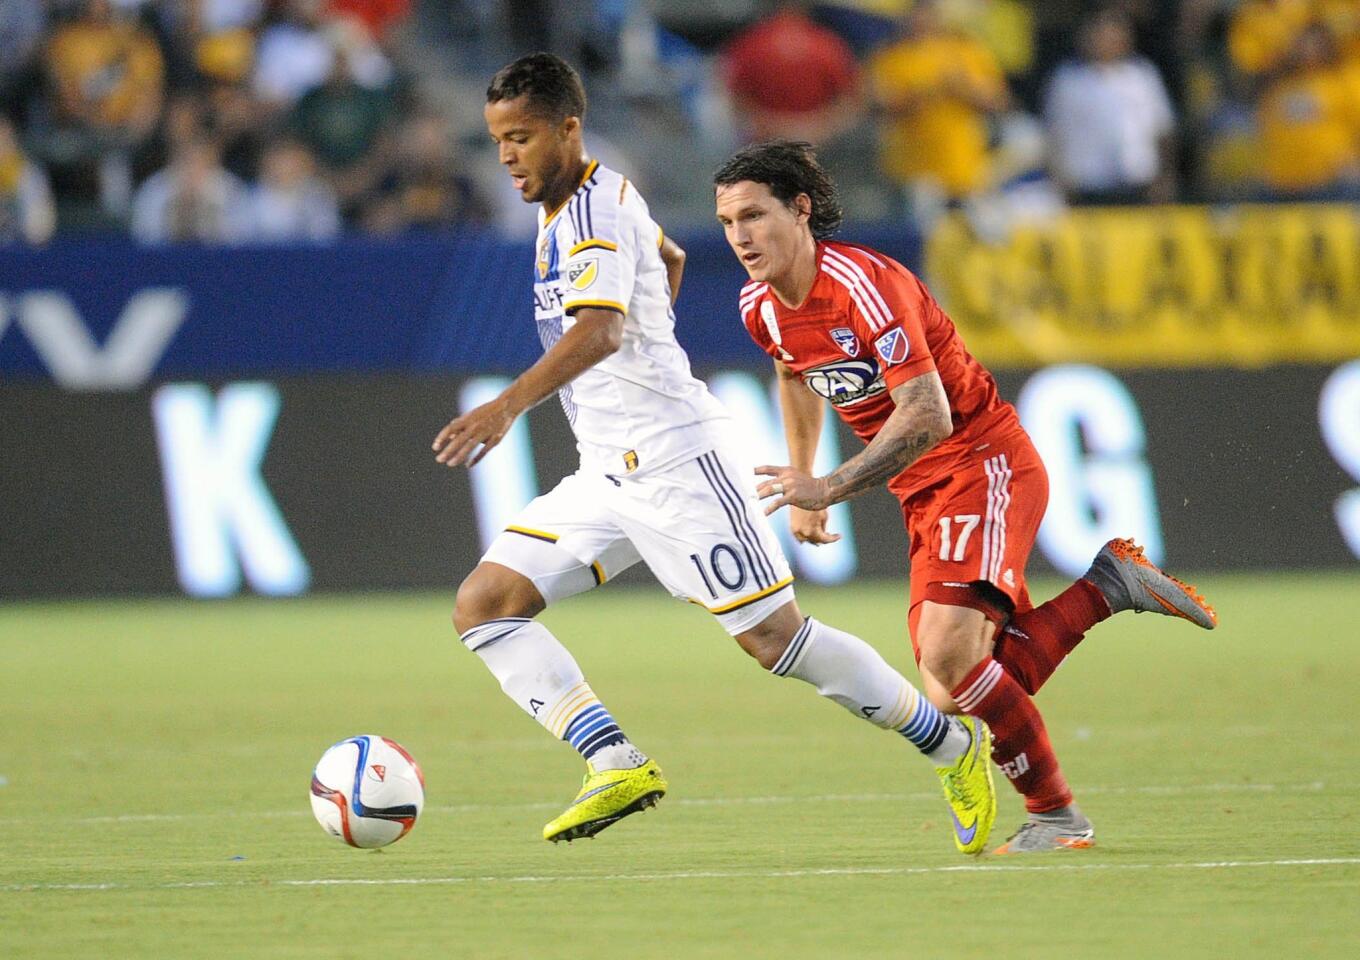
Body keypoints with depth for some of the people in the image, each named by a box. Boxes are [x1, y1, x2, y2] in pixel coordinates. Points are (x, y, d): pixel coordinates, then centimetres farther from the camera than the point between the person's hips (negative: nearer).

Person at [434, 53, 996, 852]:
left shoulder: (599, 208, -15)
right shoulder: (571, 206, 15)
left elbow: (600, 330, -33)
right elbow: (669, 255, 35)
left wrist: (509, 406, -46)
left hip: (676, 458, -10)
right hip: (608, 476, 10)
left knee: (778, 639, -8)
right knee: (483, 604, -5)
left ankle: (955, 748, 9)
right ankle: (618, 765, -12)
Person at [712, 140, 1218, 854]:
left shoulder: (863, 283, -24)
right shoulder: (761, 307, 2)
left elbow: (926, 416, -29)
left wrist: (831, 489, -30)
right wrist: (800, 486, 28)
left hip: (984, 466, -9)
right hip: (923, 494, 9)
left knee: (946, 657, -25)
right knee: (957, 689, 0)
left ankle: (1055, 816, -9)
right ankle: (1109, 584, 14)